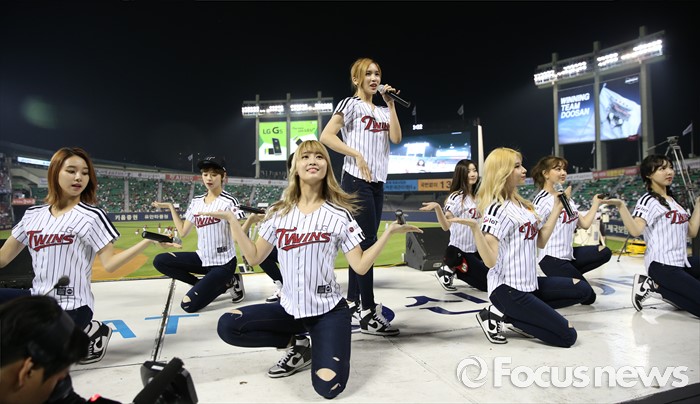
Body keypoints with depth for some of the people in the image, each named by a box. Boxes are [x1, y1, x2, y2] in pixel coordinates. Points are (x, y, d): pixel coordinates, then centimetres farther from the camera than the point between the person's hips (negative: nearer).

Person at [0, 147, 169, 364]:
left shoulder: (91, 216, -8)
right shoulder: (33, 214, 9)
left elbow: (109, 263, -13)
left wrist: (148, 240, -25)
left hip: (71, 306, -5)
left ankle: (86, 334, 6)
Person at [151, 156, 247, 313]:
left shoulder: (229, 201, -14)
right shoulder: (196, 201, 6)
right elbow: (183, 232, 8)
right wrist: (171, 207, 7)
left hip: (223, 263, -7)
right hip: (202, 258, 7)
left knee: (188, 304, -15)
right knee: (160, 261, -8)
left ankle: (228, 283, 7)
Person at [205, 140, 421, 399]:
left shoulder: (339, 214, -6)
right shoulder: (279, 212, 3)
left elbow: (360, 266, -7)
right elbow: (254, 257, 5)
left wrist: (389, 232, -13)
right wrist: (232, 220, 1)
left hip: (328, 310, -3)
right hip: (289, 308, 4)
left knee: (327, 386, -23)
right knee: (227, 326, -16)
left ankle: (312, 343, 11)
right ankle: (298, 344, 4)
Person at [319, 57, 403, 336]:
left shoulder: (382, 111, 18)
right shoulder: (350, 104, -2)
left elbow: (396, 138, 1)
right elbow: (326, 137, -12)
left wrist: (391, 105, 2)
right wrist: (357, 155, -15)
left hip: (377, 183, 8)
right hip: (356, 181, -8)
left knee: (363, 244, 10)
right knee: (366, 244, -11)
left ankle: (352, 307, 19)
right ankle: (368, 313, -5)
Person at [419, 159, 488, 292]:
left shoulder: (476, 197, 8)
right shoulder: (456, 197, -17)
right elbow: (446, 226, -28)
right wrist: (437, 207, -43)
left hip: (475, 250, 8)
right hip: (459, 251, -8)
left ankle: (454, 270, 16)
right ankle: (451, 269, 7)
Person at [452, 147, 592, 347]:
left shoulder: (521, 203, 10)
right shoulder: (497, 208, -17)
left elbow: (541, 241, 10)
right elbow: (490, 260, -23)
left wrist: (557, 207, 15)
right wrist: (474, 227, -39)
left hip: (528, 282, 9)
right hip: (508, 289, -9)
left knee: (582, 290, 15)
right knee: (567, 336, -5)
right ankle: (500, 314, 2)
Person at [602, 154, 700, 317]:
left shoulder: (673, 201, 16)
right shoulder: (648, 200, -9)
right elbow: (635, 230, -26)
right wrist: (621, 206, -38)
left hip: (682, 262, 9)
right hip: (662, 265, -9)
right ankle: (655, 287, -1)